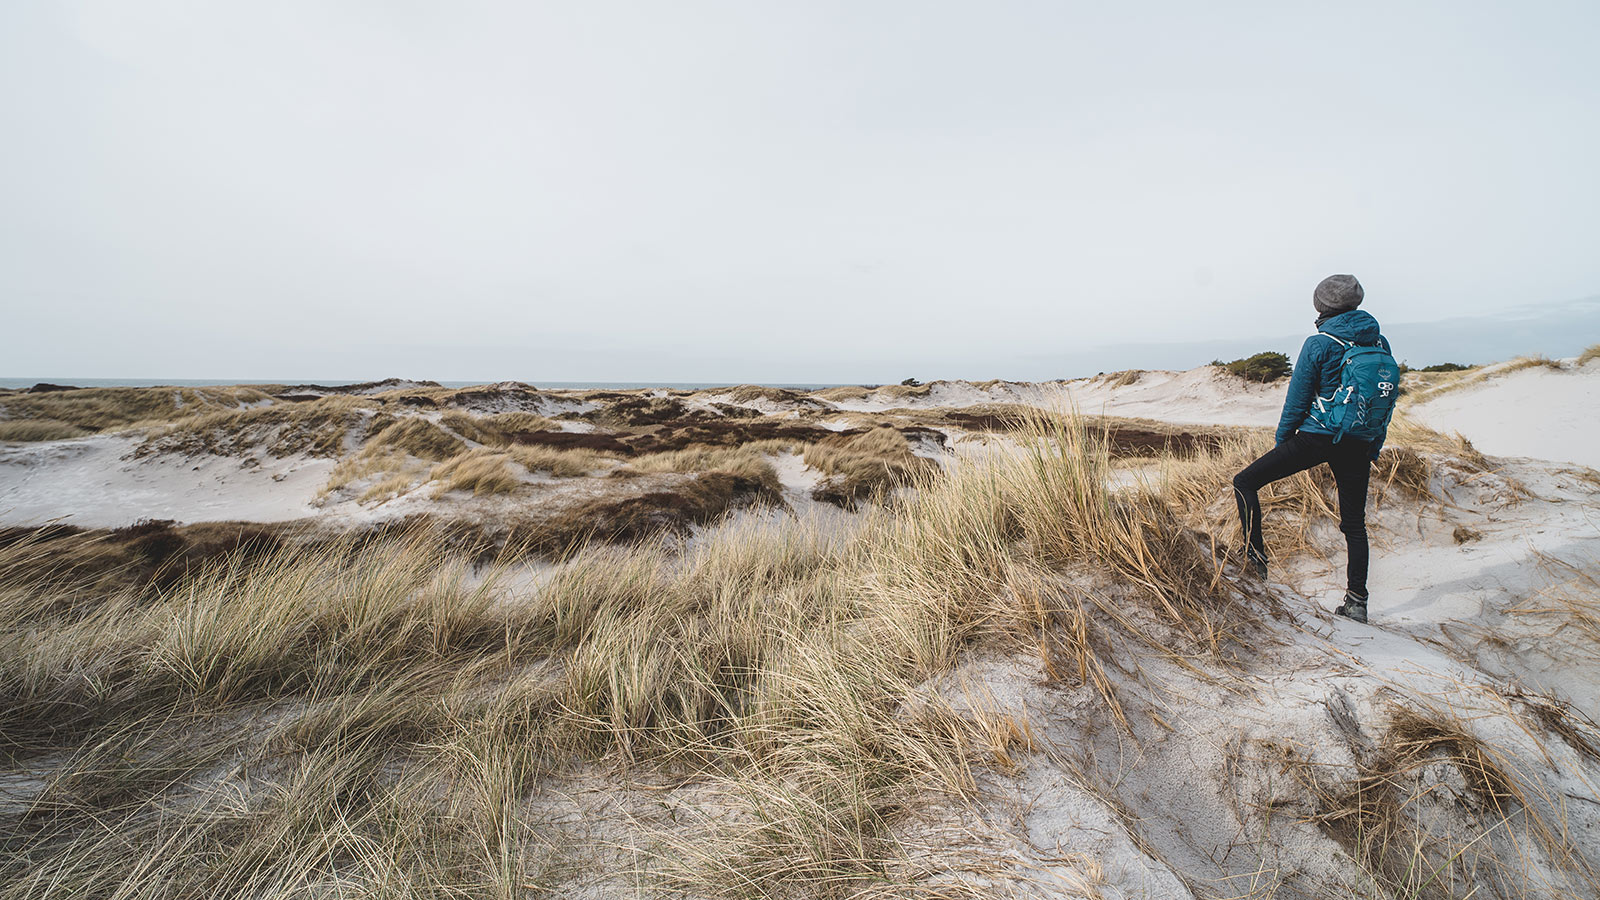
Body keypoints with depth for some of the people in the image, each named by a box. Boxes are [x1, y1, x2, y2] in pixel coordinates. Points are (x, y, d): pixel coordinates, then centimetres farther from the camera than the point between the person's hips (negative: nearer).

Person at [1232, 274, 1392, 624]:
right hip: (1358, 446, 6)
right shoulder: (1380, 342, 8)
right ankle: (1356, 602, 20)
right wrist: (1373, 449, 22)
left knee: (1245, 482, 3)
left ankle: (1255, 556, -4)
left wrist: (1282, 440, 5)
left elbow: (1297, 399, -6)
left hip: (1317, 436, -6)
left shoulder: (1319, 344, -8)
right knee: (1354, 524, 13)